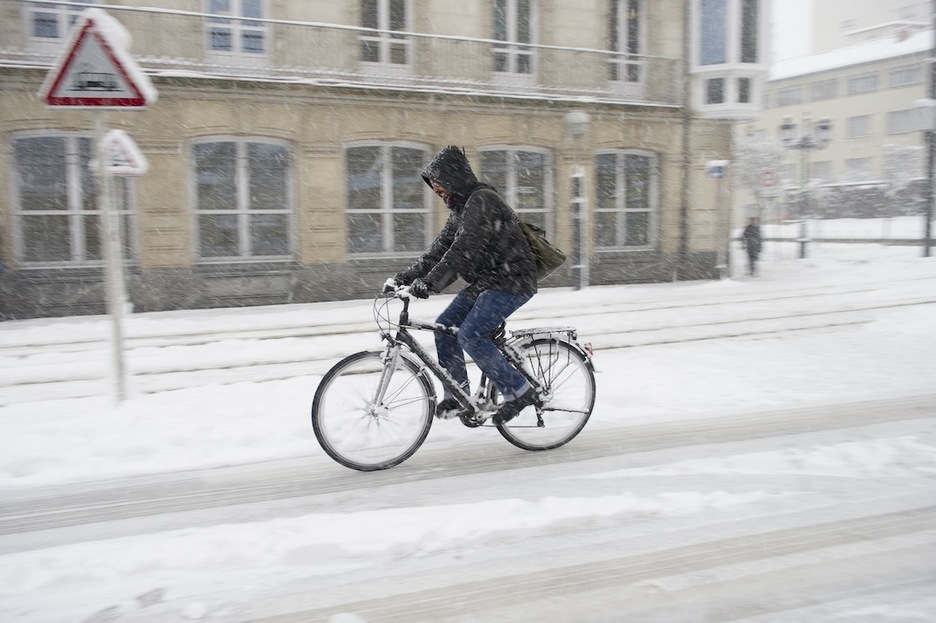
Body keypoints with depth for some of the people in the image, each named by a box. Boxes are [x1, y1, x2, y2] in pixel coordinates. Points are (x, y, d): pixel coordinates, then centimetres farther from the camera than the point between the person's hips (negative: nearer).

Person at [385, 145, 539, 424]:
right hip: (485, 281, 10)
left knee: (470, 335, -19)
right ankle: (457, 397, 12)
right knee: (445, 326, 3)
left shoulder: (482, 201, -18)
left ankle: (519, 391, -7)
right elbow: (440, 248, 12)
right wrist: (406, 276, 3)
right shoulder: (461, 207, 14)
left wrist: (429, 283, -34)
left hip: (511, 281, -10)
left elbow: (463, 250, -29)